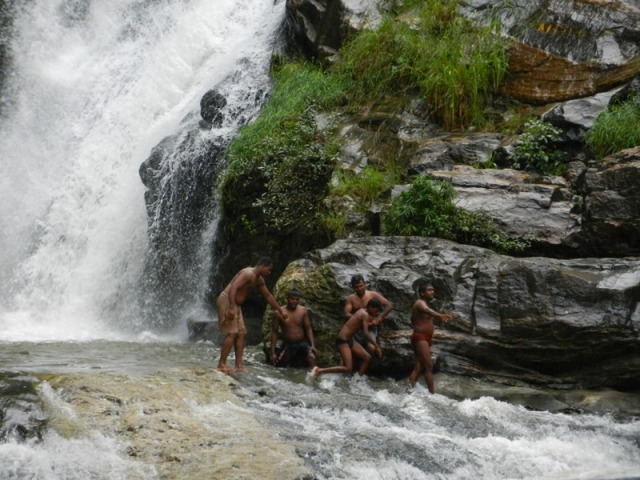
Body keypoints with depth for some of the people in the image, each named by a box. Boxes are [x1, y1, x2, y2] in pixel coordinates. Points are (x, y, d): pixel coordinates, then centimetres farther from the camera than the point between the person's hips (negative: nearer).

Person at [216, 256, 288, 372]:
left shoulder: (259, 280, 12)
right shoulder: (248, 273, -18)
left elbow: (267, 295, 25)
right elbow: (233, 288, -29)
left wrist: (280, 310, 29)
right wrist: (231, 308, -36)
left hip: (235, 304, 10)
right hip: (226, 301, -10)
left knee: (240, 334, 5)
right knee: (232, 333, -15)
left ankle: (239, 365, 4)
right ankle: (221, 364, -12)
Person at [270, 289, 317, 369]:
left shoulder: (303, 311, -4)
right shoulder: (279, 313, -9)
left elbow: (308, 328, 0)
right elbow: (274, 332, -4)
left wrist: (312, 345, -12)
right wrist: (273, 352, -6)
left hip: (302, 343, 0)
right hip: (287, 345, 0)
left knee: (311, 358, -28)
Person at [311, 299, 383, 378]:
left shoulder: (362, 312, 12)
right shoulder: (365, 315, -15)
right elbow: (366, 334, -21)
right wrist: (376, 345, -16)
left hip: (349, 340, 10)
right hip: (343, 340, -10)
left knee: (367, 357, 6)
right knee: (348, 368, -15)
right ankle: (319, 371, -10)